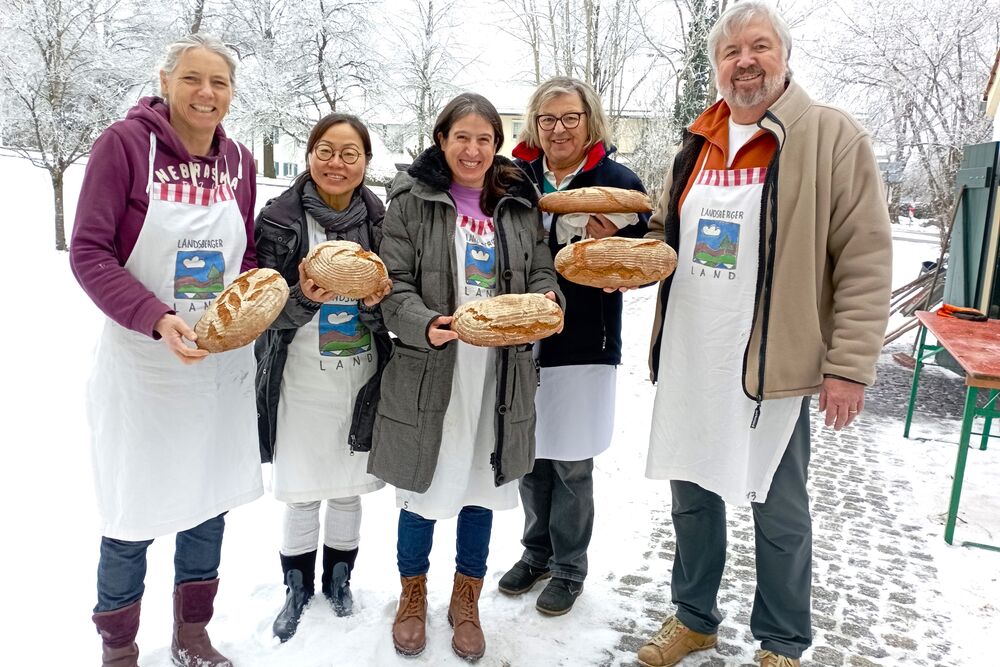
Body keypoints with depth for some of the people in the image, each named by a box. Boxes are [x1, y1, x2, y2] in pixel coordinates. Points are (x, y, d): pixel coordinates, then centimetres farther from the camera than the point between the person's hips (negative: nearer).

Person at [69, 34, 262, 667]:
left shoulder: (240, 161, 3)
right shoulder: (125, 143, -10)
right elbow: (88, 253, -13)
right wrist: (158, 319, -25)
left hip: (223, 364, 4)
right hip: (143, 364, -4)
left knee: (210, 503, 15)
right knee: (134, 517, 7)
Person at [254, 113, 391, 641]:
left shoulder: (380, 220, 0)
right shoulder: (279, 217, -7)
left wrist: (377, 301, -17)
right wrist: (304, 298, -26)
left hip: (361, 377, 2)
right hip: (300, 376, -2)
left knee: (348, 490, 13)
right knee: (301, 494, 6)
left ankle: (338, 580, 37)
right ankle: (297, 589, 30)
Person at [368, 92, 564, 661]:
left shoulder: (521, 204, 9)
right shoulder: (412, 200, -2)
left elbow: (541, 270, 14)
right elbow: (394, 284, -7)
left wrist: (546, 297, -8)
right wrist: (424, 325, -25)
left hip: (501, 374, 3)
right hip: (429, 373, -3)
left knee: (482, 486, 14)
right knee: (424, 486, 9)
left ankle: (467, 601, 35)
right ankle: (414, 594, 35)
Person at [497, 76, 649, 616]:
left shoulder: (618, 182, -3)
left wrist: (613, 244, -21)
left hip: (583, 344, -3)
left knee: (571, 464, 6)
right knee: (529, 455, 14)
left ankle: (569, 568, 26)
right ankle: (537, 552, 35)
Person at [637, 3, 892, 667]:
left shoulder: (832, 137, -7)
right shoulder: (697, 146, 10)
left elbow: (866, 259, -10)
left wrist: (851, 364, -15)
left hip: (774, 364, -5)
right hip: (691, 361, 5)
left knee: (781, 514, 9)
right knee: (693, 497, 16)